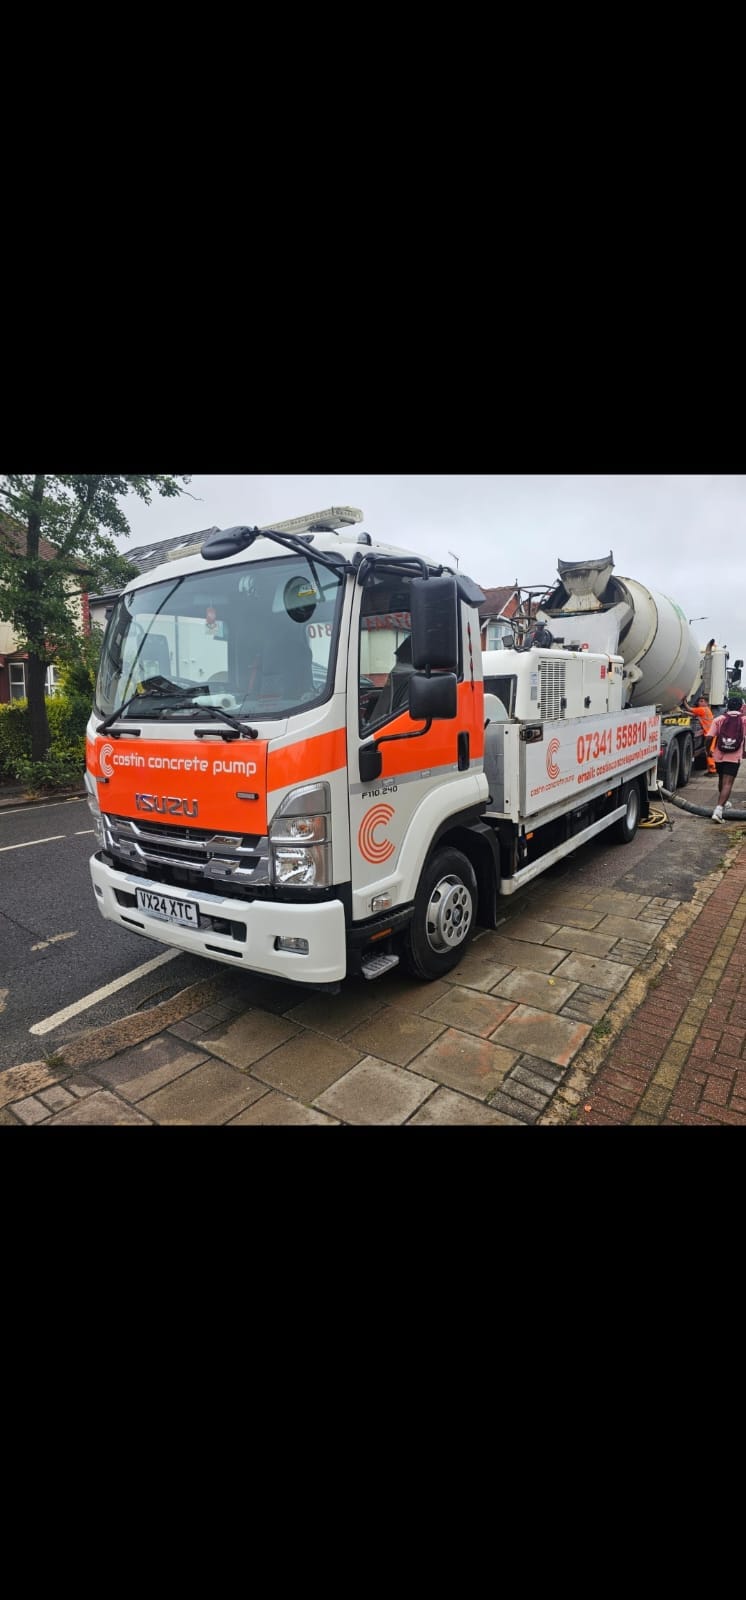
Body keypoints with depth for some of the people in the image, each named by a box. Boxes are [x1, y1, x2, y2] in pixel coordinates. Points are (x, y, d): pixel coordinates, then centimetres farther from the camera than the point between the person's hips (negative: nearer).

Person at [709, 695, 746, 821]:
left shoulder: (719, 719, -3)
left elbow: (710, 737, -10)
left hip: (719, 755, 3)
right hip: (734, 757, -2)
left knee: (721, 780, 24)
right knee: (727, 784, -8)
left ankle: (723, 801, 46)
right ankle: (719, 809, -24)